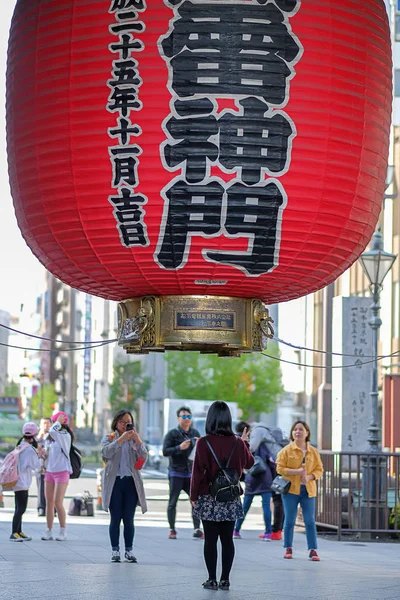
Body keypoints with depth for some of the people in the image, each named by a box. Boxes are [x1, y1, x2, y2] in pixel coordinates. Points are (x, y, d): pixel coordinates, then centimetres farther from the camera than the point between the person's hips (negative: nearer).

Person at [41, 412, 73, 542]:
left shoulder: (65, 436, -10)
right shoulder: (53, 437, 11)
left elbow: (52, 431, -28)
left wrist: (59, 422, -12)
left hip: (62, 471, -7)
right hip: (50, 471, 7)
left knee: (58, 503, -10)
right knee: (49, 503, 6)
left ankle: (63, 531, -1)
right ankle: (49, 531, 11)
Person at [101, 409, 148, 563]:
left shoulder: (135, 439, 12)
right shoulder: (109, 439, 6)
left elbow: (144, 457, -2)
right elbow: (106, 452, -15)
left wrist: (137, 439, -14)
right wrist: (122, 438, -21)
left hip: (131, 481, 2)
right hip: (114, 481, -2)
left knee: (129, 519, 1)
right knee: (115, 518, 0)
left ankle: (129, 550, 7)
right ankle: (115, 550, 5)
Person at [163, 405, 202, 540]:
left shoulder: (195, 433, 12)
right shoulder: (172, 434, -3)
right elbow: (165, 451, -10)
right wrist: (180, 447, -23)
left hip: (191, 473, 4)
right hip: (176, 473, -4)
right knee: (173, 502, 2)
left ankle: (197, 529, -4)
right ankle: (172, 530, 9)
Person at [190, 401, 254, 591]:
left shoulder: (204, 442, -11)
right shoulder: (237, 443, -2)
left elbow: (198, 472, -10)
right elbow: (249, 463, 15)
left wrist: (194, 495, -1)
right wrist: (246, 443, 29)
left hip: (209, 498, -3)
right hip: (231, 498, 3)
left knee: (210, 539, 2)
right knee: (227, 539, 8)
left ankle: (212, 579, 3)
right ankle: (225, 579, 8)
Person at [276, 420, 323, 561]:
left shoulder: (314, 451, 8)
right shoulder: (286, 450, 0)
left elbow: (319, 470, 9)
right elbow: (280, 468, -5)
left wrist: (309, 477, -11)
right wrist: (296, 471, -18)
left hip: (308, 490, 2)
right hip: (291, 489, -2)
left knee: (310, 521, -2)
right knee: (289, 521, 3)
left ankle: (312, 550, 0)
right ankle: (288, 548, 14)